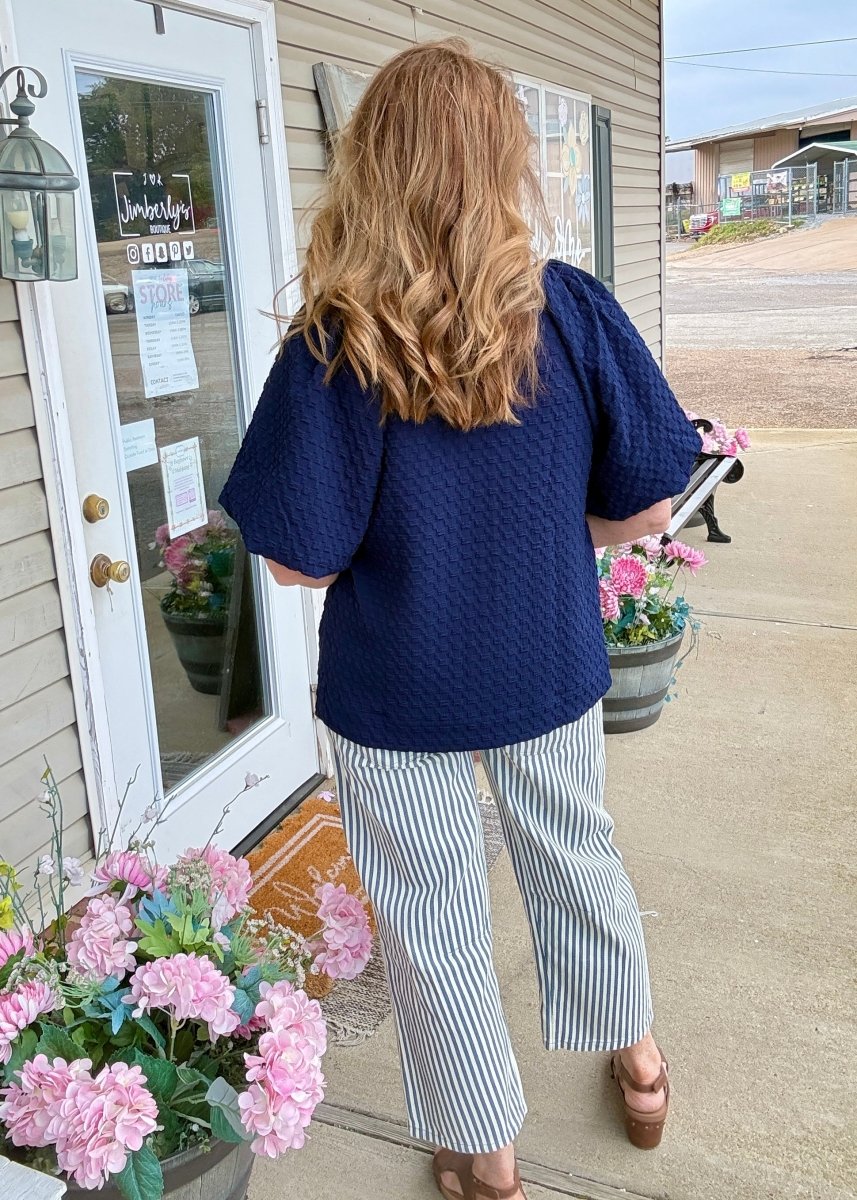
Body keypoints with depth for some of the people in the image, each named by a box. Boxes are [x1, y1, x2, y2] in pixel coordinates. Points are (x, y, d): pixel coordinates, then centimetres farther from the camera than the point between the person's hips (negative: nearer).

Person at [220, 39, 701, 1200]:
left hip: (398, 692, -2)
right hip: (549, 667, 3)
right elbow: (644, 507, -8)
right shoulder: (575, 310, -14)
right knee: (578, 856, 27)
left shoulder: (332, 348, -20)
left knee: (433, 924, 18)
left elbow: (300, 559, -17)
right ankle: (639, 1063, 51)